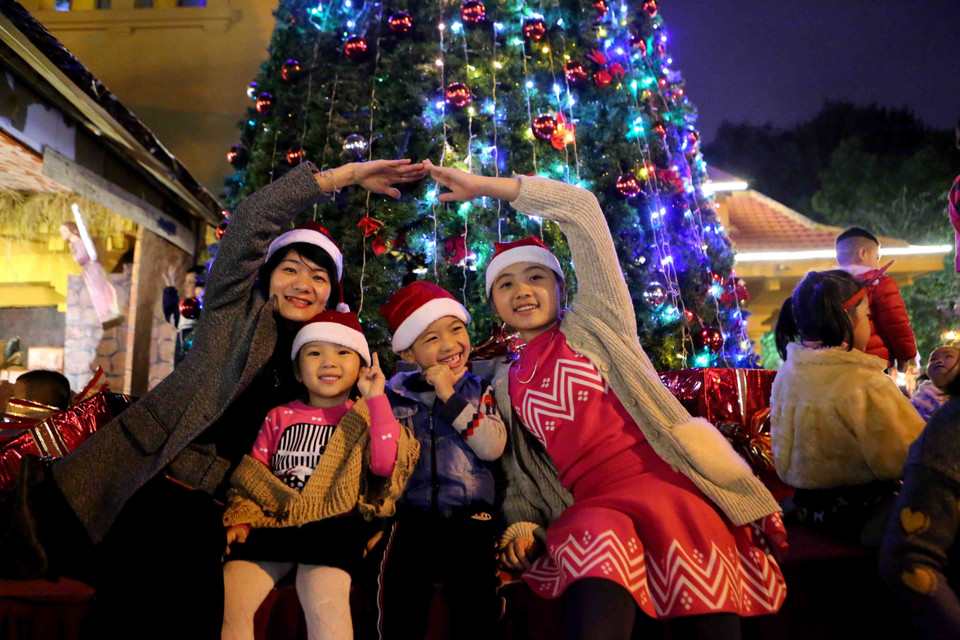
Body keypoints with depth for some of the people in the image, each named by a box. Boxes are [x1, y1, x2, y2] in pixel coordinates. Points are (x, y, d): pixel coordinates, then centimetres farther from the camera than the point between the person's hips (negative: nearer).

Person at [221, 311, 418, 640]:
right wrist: (240, 520, -1)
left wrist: (376, 399, -8)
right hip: (274, 524, 3)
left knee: (324, 596, -32)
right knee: (227, 598, -19)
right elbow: (253, 473, 17)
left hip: (335, 525, -3)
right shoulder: (279, 417, 19)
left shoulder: (366, 418, 11)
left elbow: (385, 464, -8)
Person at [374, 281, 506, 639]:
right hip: (411, 522, 1)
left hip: (470, 520, -1)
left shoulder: (479, 391, 5)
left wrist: (449, 397, -13)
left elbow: (493, 447, -11)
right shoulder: (395, 396, 6)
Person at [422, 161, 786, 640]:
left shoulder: (594, 323, 12)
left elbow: (582, 210, 5)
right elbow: (519, 474, 20)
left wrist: (482, 185, 8)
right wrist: (522, 526, 0)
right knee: (601, 545, -33)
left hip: (664, 477, -1)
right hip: (592, 505, 2)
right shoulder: (506, 386, 22)